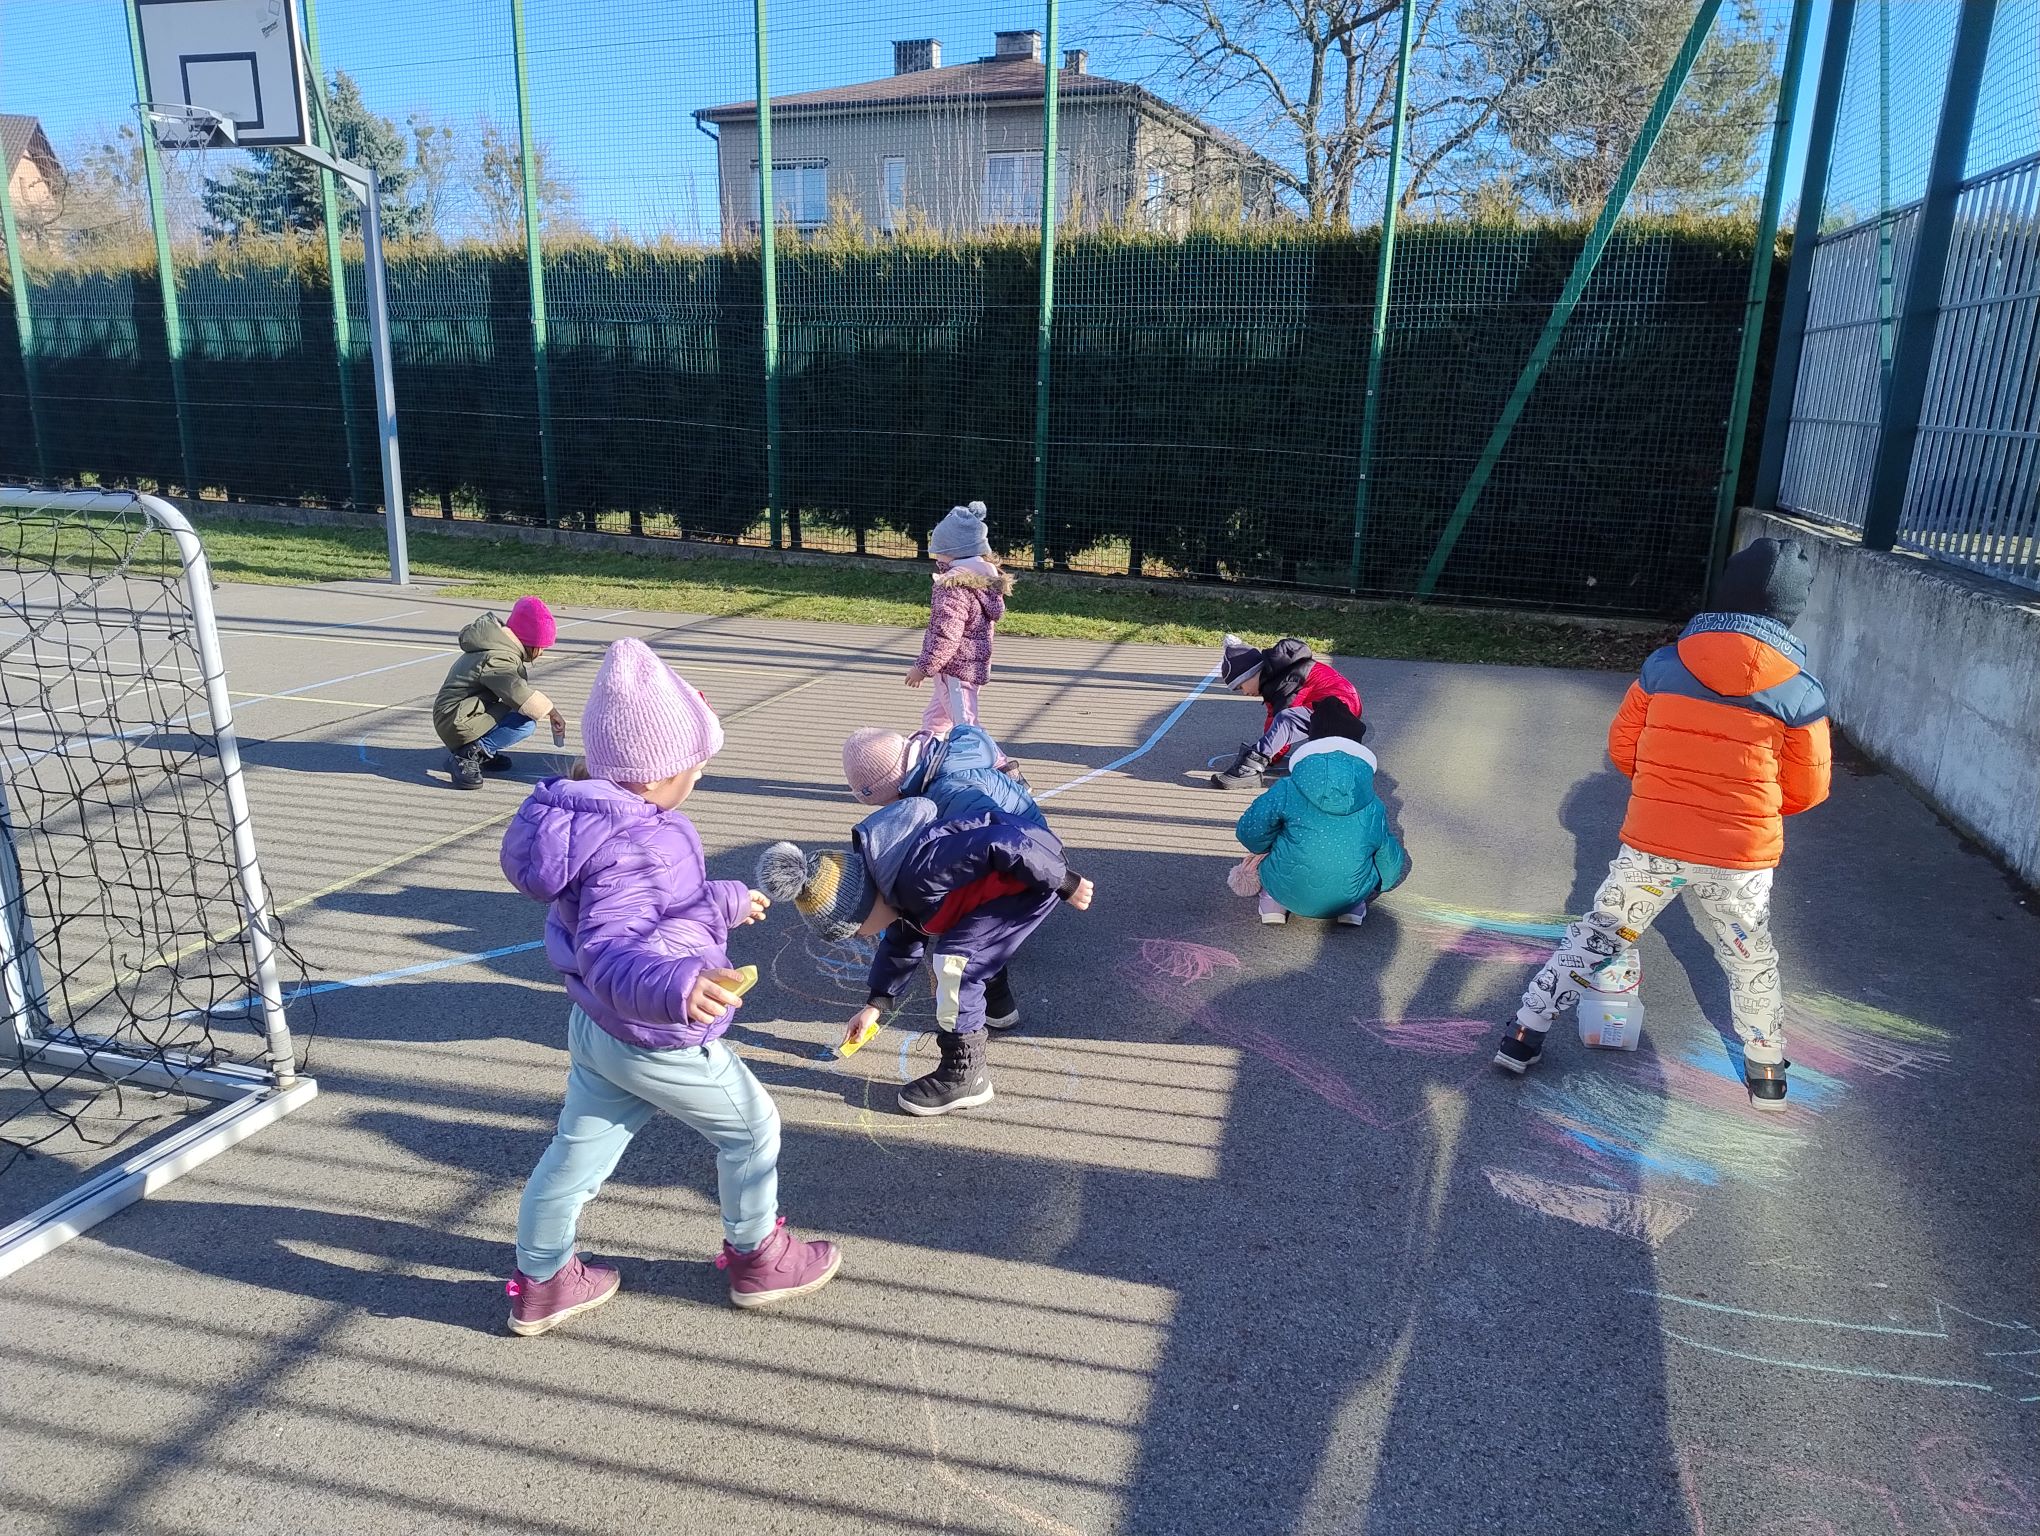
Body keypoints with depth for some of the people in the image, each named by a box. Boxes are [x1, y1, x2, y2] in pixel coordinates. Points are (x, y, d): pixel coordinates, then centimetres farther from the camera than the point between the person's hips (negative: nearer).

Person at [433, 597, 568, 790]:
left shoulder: (500, 646, 10)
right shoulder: (496, 659, -22)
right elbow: (519, 693, -31)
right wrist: (552, 712, -22)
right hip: (457, 722, -10)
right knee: (525, 722, -19)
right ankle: (469, 754, -17)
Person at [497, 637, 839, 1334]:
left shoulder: (587, 814, -3)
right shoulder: (639, 848, -35)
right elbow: (611, 953, -47)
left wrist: (723, 902, 21)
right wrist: (676, 986, -65)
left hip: (594, 1027, 8)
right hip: (660, 1045, -8)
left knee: (578, 1149, 22)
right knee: (751, 1127, 16)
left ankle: (540, 1284, 40)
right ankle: (758, 1258, 36)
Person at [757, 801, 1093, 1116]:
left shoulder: (917, 870, -29)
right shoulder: (894, 886, 4)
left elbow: (1004, 844, -32)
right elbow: (902, 940, 22)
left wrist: (1067, 885, -22)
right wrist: (876, 1004, 25)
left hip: (1036, 868, -10)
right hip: (1004, 878, 10)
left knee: (953, 958, -15)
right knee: (939, 940, 22)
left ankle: (965, 1076, -5)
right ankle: (996, 1005, 44)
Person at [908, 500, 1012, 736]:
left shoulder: (954, 586, -23)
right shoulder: (987, 577, 5)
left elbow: (945, 636, -24)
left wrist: (923, 667, -14)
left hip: (954, 669, -10)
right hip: (974, 664, 10)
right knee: (933, 719, 25)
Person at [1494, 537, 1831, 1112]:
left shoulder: (1663, 665, -4)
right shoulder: (1800, 691, -8)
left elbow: (1622, 747, 4)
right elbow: (1807, 791, 0)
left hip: (1649, 844, 1)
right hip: (1741, 857, 0)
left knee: (1596, 936, 14)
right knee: (1752, 962, 22)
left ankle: (1523, 1037, 16)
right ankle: (1766, 1072, 35)